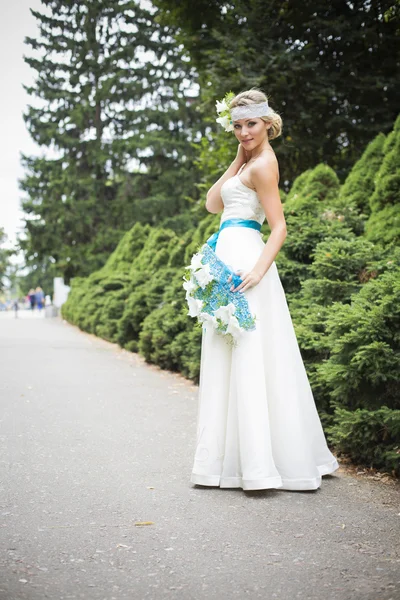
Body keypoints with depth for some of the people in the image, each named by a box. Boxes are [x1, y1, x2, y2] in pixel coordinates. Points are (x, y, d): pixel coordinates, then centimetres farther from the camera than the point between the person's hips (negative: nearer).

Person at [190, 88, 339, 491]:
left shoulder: (262, 165, -9)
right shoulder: (249, 161, 19)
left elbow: (279, 227, -15)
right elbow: (213, 204, 12)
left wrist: (258, 269, -27)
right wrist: (237, 159, 10)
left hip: (243, 259, -10)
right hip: (230, 257, 10)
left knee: (248, 357, -11)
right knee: (232, 360, 12)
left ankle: (260, 466, -8)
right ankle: (241, 458, 20)